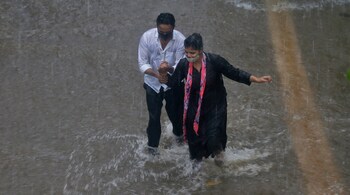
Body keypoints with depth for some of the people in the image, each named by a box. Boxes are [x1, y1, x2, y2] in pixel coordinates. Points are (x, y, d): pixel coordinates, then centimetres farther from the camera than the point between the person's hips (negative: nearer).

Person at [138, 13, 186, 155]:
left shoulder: (180, 40, -24)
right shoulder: (147, 37, -24)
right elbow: (142, 63, -18)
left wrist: (170, 68, -43)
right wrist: (156, 74, -36)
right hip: (153, 83, 0)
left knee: (175, 112, 21)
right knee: (154, 115, 11)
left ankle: (178, 133, 53)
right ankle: (152, 144, 33)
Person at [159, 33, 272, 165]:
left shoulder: (214, 61, -23)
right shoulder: (184, 65, -15)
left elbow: (234, 73, -15)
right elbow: (171, 82, -2)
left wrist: (256, 79, -21)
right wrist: (164, 72, -22)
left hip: (215, 108, -3)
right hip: (195, 109, 3)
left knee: (214, 140, -10)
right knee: (194, 138, 19)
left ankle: (218, 150, 30)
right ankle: (197, 159, 52)